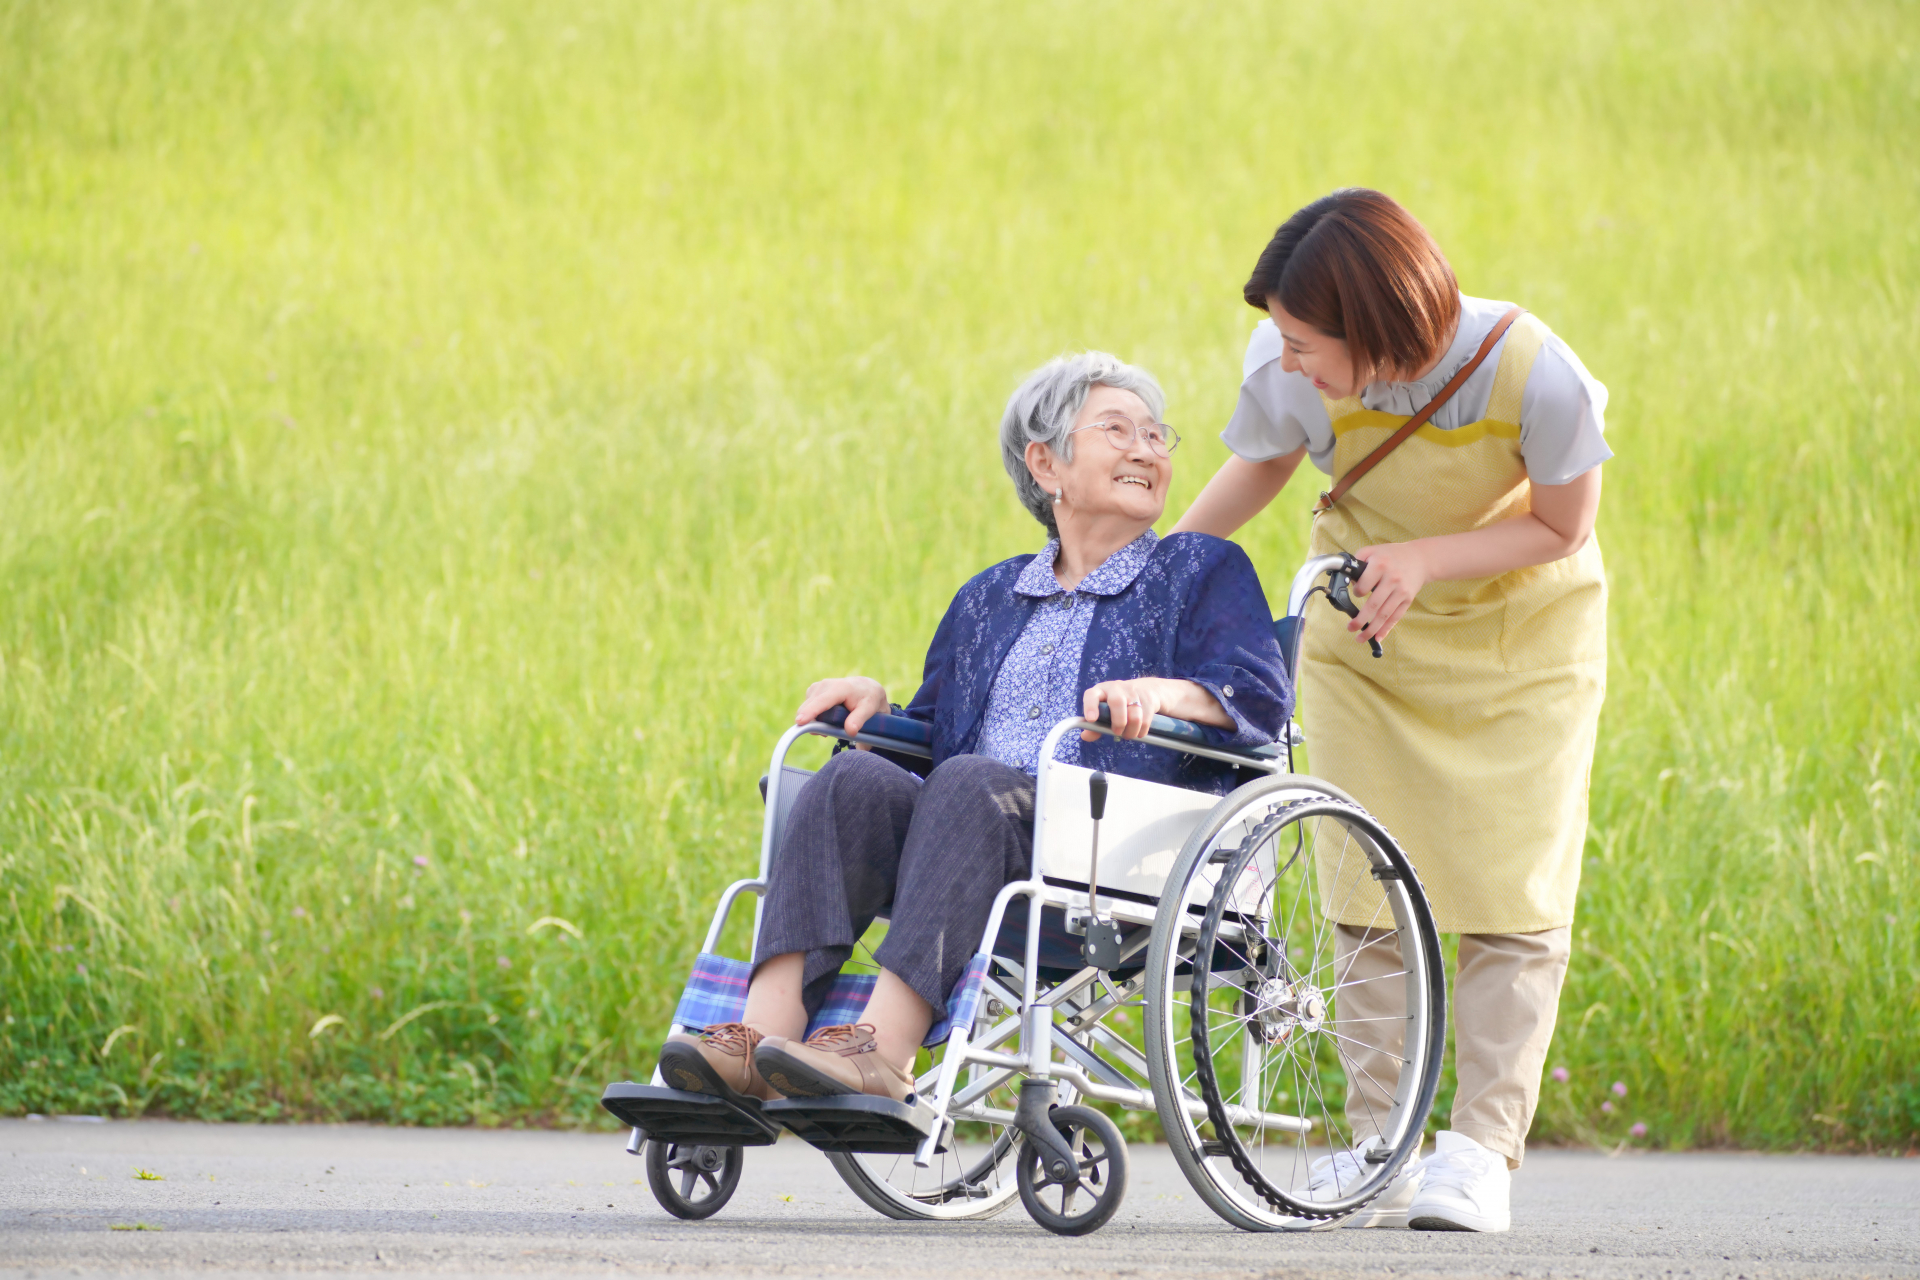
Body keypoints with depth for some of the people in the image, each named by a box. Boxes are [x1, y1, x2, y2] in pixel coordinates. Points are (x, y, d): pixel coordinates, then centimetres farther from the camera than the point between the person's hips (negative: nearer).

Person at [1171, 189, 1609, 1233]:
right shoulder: (1289, 370, -24)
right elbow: (1260, 466, -1)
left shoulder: (1534, 376, -33)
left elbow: (1561, 526, -16)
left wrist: (1426, 558, -29)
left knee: (1511, 896, -8)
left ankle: (1483, 1147, -6)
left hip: (1522, 639, -2)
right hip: (1366, 636, 2)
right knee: (1367, 890, 0)